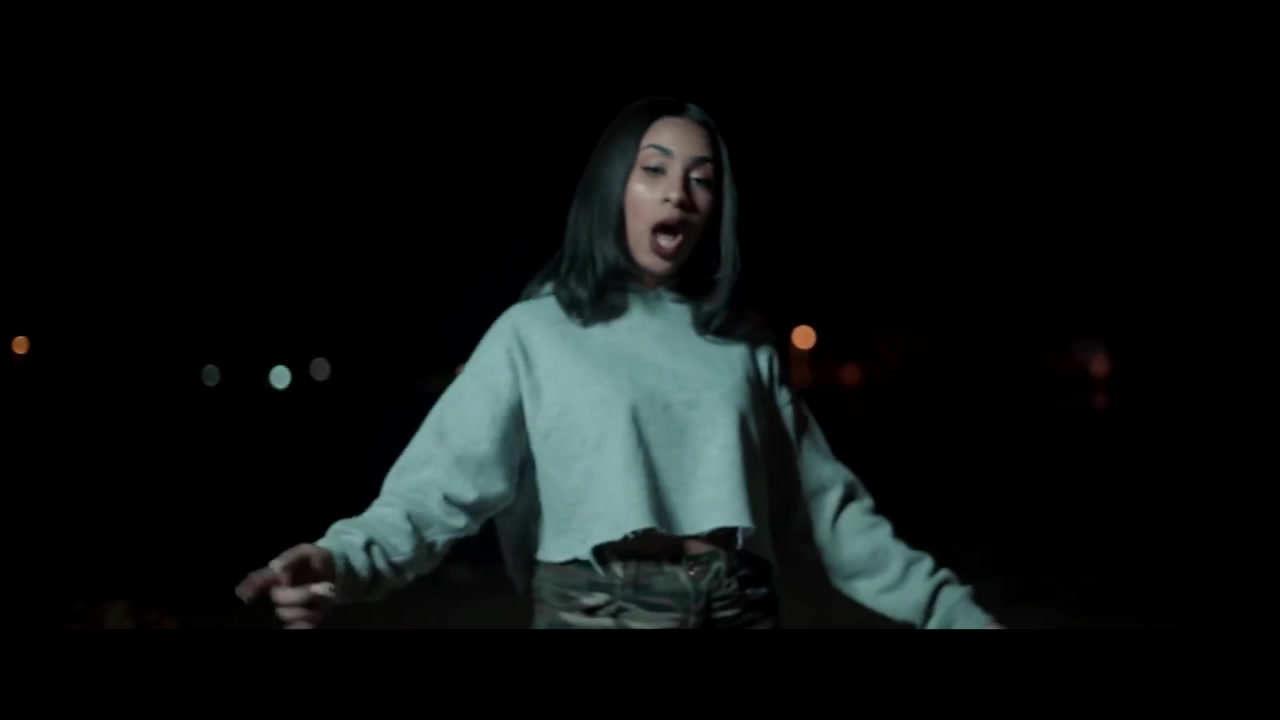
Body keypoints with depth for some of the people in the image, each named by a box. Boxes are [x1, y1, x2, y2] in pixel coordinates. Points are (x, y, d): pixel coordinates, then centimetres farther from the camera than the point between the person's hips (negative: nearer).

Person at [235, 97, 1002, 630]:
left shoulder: (743, 343, 12)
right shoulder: (535, 331, 1)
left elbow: (830, 503, 11)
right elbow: (443, 481, -10)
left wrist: (950, 609, 6)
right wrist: (347, 560, -30)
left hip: (742, 611, 3)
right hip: (595, 612, -3)